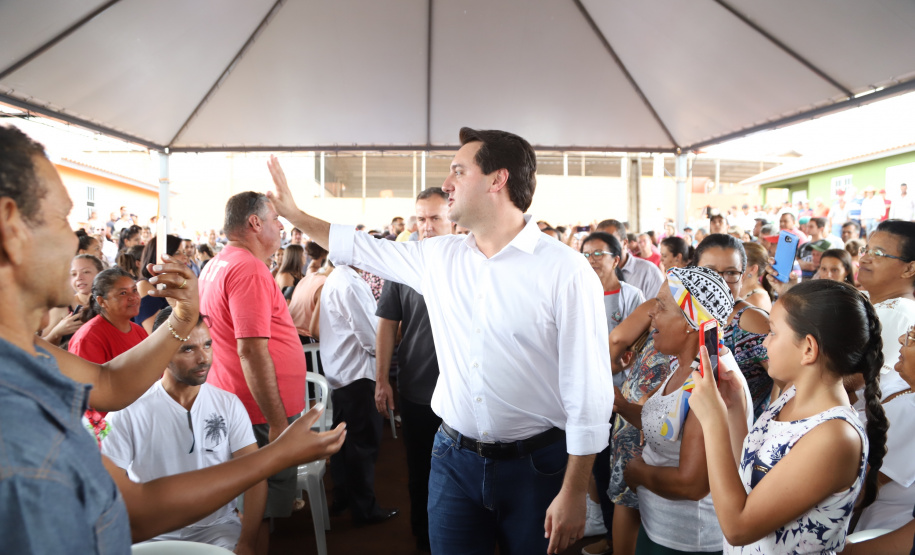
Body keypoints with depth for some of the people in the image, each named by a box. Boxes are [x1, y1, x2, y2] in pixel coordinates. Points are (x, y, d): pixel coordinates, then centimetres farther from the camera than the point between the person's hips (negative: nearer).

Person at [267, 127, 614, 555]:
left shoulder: (566, 271, -15)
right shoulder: (438, 257, 2)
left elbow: (588, 393, -14)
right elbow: (364, 248, 18)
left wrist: (574, 492, -12)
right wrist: (293, 213, 22)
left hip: (535, 466, -4)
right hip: (454, 458, 4)